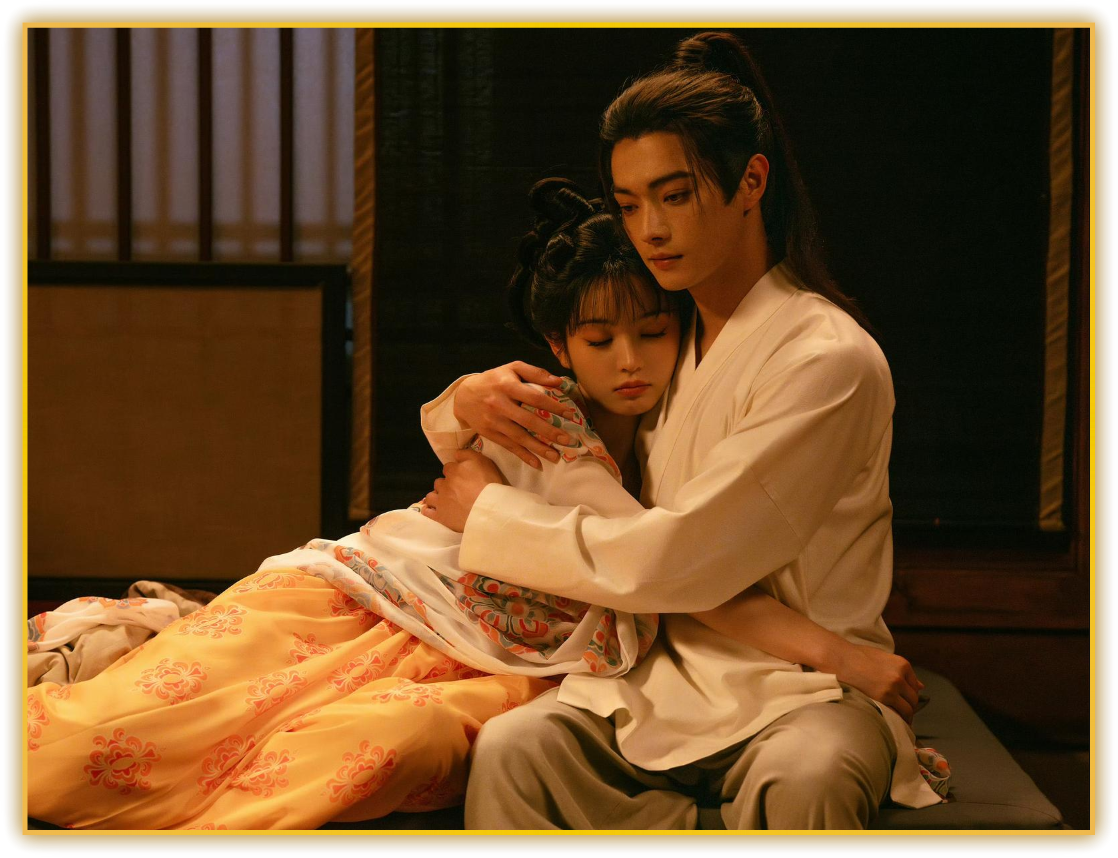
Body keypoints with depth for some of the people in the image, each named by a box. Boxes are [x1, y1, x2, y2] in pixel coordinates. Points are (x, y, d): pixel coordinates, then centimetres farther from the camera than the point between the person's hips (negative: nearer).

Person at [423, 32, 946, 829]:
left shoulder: (830, 361, -12)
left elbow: (672, 562, -17)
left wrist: (491, 513, -6)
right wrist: (472, 400, 0)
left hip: (800, 691, -5)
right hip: (659, 685, 6)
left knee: (796, 787, -39)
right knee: (509, 750, -26)